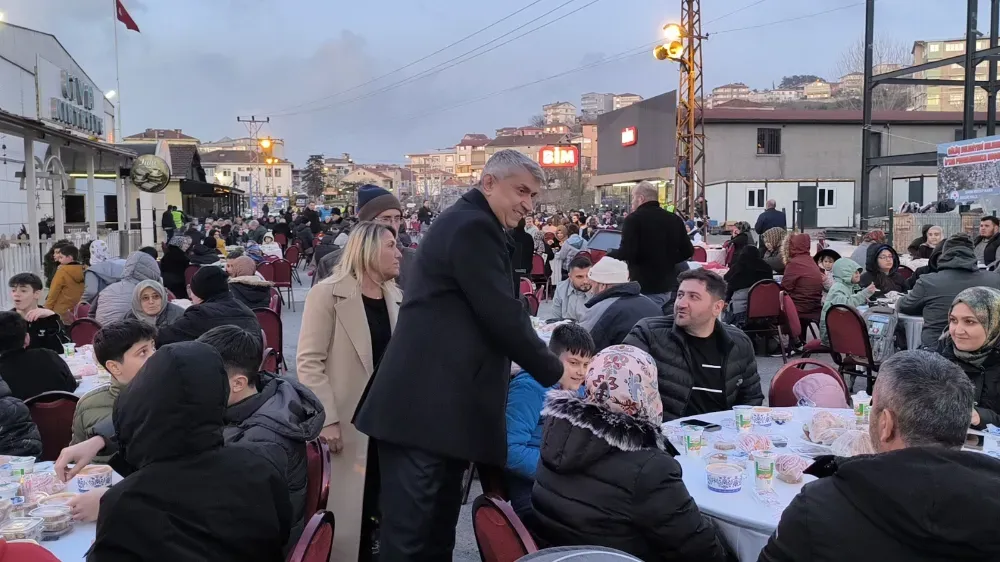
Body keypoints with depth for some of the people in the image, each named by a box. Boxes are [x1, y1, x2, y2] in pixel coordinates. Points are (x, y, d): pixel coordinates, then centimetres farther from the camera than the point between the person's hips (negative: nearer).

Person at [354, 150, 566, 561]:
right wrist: (554, 373, -4)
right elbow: (503, 316, -17)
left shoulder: (469, 224, 20)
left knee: (438, 523, 16)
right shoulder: (473, 226, -12)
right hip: (425, 405, -11)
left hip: (439, 401, 11)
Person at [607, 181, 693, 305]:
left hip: (643, 286, -6)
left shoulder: (634, 219, -11)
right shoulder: (674, 219, 7)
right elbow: (688, 251, 8)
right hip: (667, 285, 6)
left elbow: (627, 253, -20)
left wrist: (609, 256, 0)